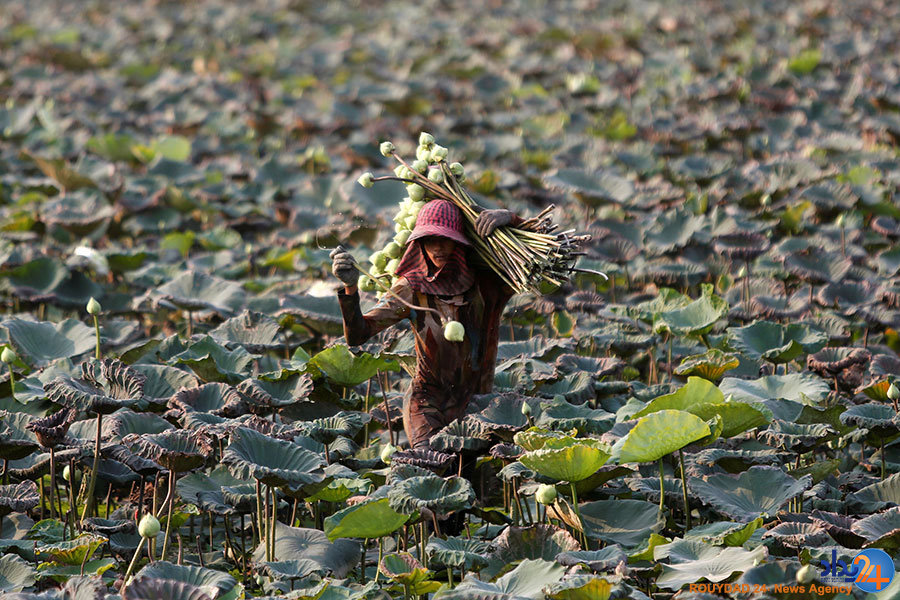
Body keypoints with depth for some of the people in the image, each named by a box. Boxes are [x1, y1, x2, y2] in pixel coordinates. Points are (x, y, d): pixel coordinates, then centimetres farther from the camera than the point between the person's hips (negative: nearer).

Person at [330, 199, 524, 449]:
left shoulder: (487, 282, -7)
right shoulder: (412, 289, -7)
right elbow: (356, 336, -13)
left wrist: (511, 219, -24)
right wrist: (350, 287, -31)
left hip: (475, 402, 3)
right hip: (427, 398, -3)